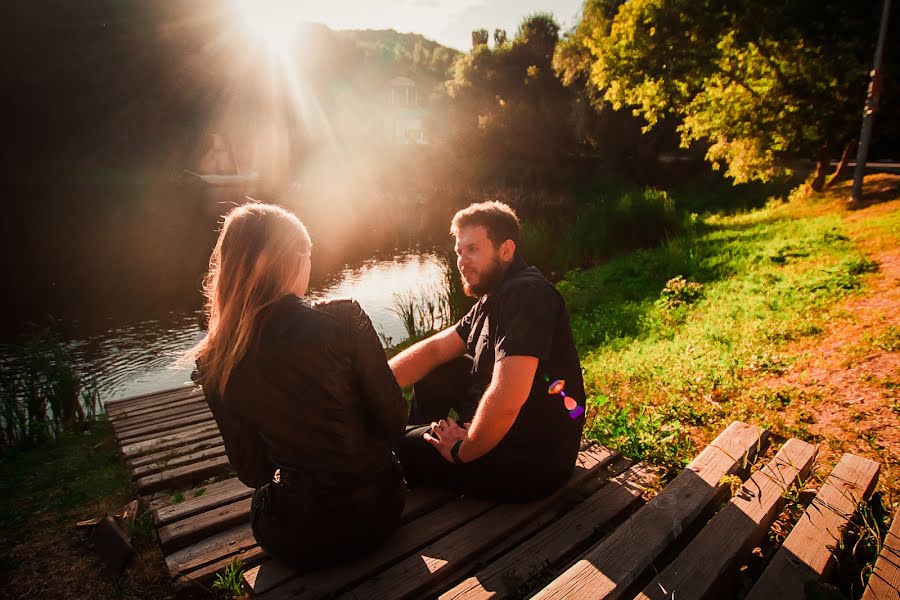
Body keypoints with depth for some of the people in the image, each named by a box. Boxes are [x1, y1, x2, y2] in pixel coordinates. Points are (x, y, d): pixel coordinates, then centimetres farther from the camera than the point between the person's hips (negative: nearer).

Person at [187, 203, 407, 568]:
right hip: (378, 509, -1)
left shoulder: (214, 365, -11)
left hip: (298, 538, 2)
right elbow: (394, 421, -11)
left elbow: (251, 471, 0)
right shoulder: (344, 320, -21)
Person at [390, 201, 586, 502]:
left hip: (531, 464, -9)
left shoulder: (526, 295, -25)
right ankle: (419, 485, 25)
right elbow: (434, 350, 9)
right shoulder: (494, 299, 8)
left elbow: (504, 403, -35)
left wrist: (461, 452, -17)